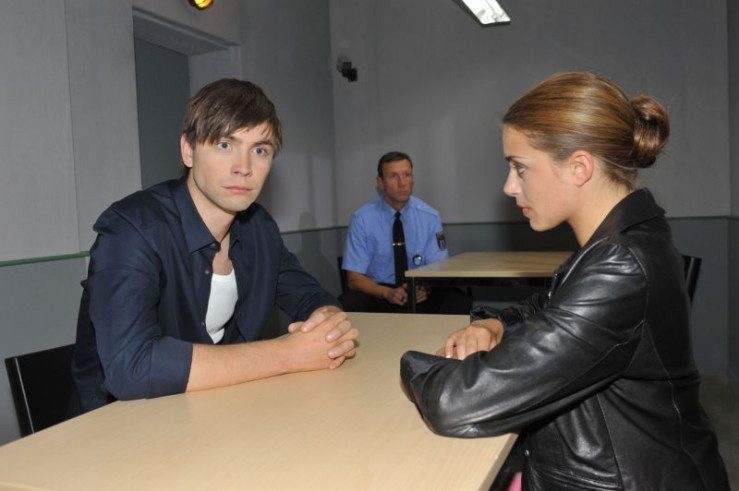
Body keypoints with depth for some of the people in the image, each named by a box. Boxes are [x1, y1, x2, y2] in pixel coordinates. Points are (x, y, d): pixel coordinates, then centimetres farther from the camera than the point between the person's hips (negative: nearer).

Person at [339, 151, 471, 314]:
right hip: (377, 294, -1)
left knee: (459, 300, -28)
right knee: (347, 303, -33)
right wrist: (387, 293, -25)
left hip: (420, 296, 2)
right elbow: (354, 278, -6)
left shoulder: (430, 217, -1)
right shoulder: (362, 219, -5)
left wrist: (426, 288, -24)